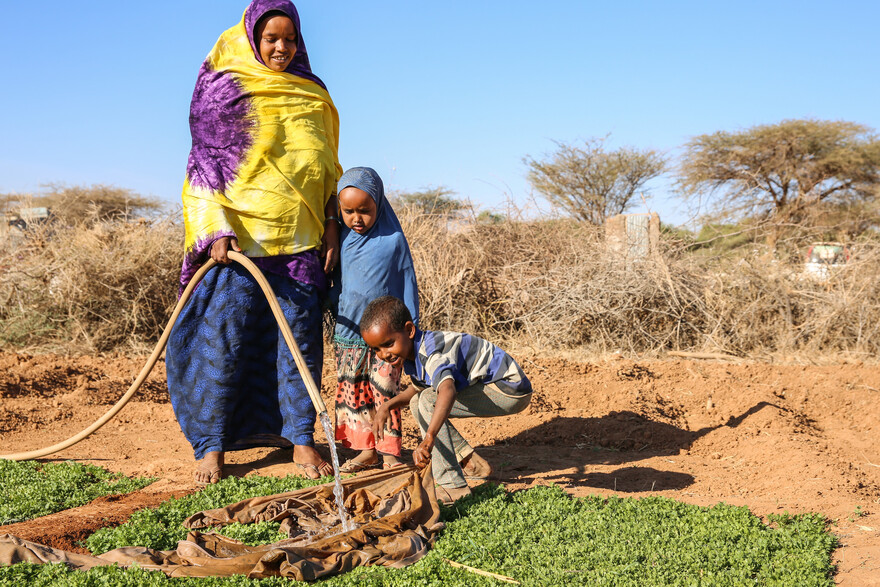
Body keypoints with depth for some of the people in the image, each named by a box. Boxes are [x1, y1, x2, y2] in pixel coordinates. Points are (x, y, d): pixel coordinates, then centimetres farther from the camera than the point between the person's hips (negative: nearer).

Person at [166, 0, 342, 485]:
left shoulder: (312, 95, 14)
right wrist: (218, 230, -12)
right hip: (240, 236, -3)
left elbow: (328, 166, 17)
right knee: (225, 337, -4)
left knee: (299, 337, 3)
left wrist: (331, 227, 8)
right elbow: (205, 162, -1)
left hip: (301, 241, 3)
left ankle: (301, 439, 10)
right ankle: (211, 444, 5)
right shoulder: (224, 89, 2)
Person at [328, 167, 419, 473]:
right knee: (351, 392, 7)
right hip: (348, 331, 4)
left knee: (385, 391, -3)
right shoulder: (341, 240, 3)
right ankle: (366, 449, 18)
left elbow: (407, 285, 0)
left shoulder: (394, 240, -6)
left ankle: (390, 451, 8)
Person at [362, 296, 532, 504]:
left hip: (511, 389, -11)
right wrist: (387, 406, 6)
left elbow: (447, 390, -48)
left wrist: (428, 439, -59)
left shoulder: (431, 350, -28)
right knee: (417, 402, 14)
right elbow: (419, 387, 22)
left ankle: (453, 486, -21)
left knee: (428, 402, -23)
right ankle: (470, 462, 16)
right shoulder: (410, 352, 3)